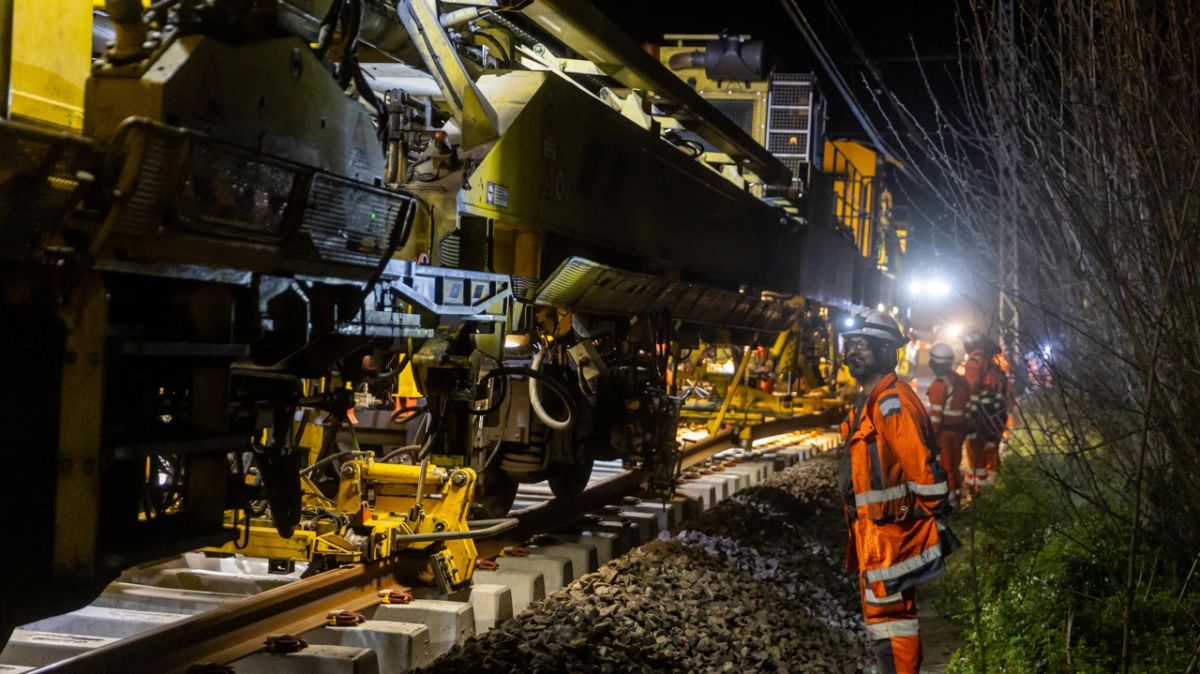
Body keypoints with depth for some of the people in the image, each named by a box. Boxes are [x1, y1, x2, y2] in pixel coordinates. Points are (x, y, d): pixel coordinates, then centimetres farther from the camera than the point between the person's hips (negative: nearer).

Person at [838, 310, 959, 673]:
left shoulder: (892, 401, -18)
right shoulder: (869, 401, 15)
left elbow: (923, 468, -22)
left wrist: (936, 520, -18)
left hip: (889, 531, -10)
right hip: (876, 530, 10)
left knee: (888, 617, -5)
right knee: (893, 614, 18)